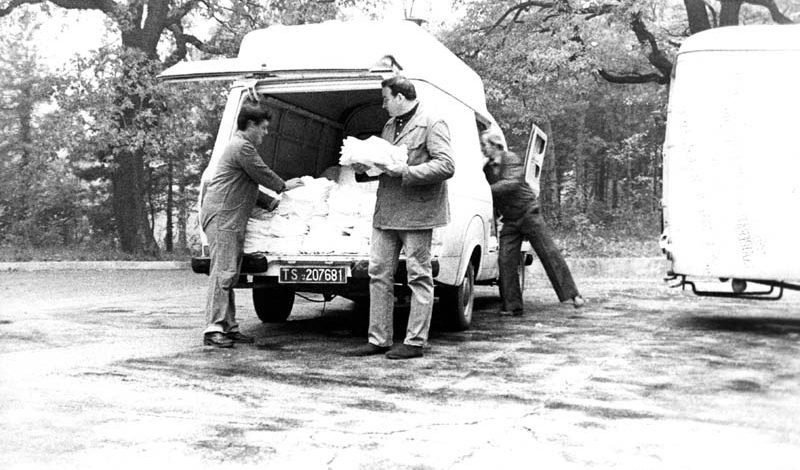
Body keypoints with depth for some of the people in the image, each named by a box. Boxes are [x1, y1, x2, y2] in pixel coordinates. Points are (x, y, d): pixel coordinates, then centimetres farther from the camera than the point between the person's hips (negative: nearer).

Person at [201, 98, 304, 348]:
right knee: (223, 271, -13)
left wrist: (270, 202, 25)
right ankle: (214, 329, -15)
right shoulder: (242, 147, -11)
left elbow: (249, 185, 29)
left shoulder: (241, 145, 24)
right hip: (223, 216, -11)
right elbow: (262, 173, -7)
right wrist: (284, 186, 10)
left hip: (230, 218, 11)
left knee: (229, 273, 10)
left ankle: (228, 327, 13)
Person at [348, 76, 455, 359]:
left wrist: (404, 171, -20)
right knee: (378, 274, 8)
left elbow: (446, 166, -17)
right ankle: (379, 339, 15)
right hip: (386, 213, 9)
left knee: (419, 277, 0)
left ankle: (415, 342, 6)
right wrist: (364, 168, 6)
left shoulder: (432, 124, -7)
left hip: (416, 212, -8)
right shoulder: (390, 125, 18)